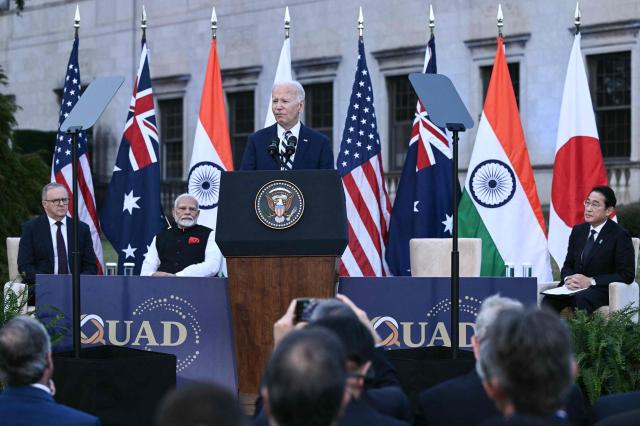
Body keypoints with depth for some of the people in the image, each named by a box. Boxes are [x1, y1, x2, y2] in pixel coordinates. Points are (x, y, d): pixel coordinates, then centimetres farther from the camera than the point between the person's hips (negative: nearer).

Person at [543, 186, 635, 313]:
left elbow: (627, 274, -9)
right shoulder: (578, 231, 15)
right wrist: (568, 279, -8)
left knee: (580, 299, -38)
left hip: (602, 290, -5)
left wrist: (590, 281, -16)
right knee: (550, 299, -27)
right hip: (575, 287, 5)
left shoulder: (620, 235, -3)